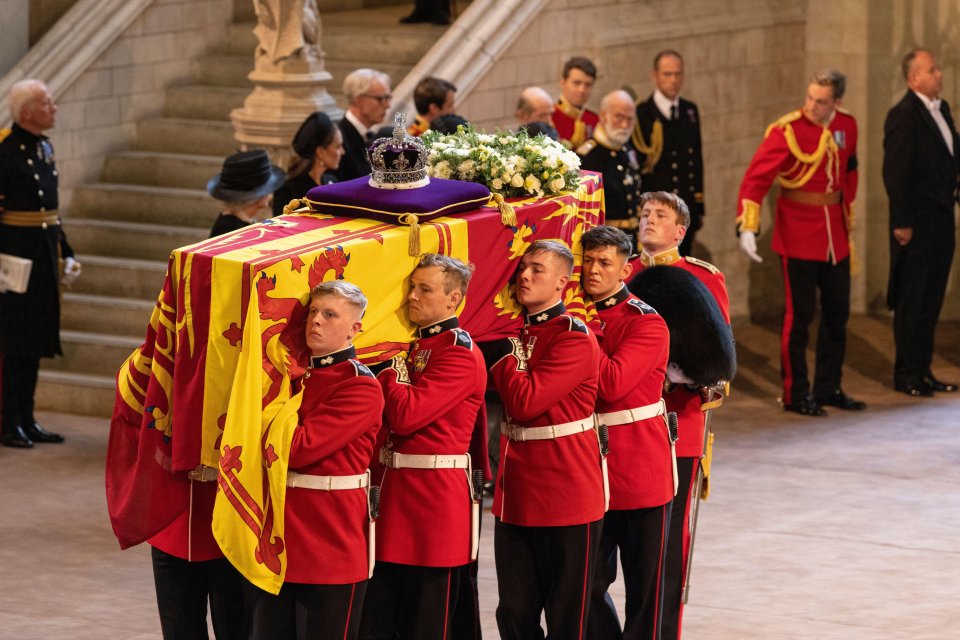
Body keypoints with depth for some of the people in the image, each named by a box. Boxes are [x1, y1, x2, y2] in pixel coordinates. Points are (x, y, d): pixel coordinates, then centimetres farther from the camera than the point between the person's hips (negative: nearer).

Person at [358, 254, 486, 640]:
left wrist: (393, 376, -8)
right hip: (398, 492, 9)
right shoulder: (419, 347, 15)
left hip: (436, 499, -9)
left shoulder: (460, 353, -13)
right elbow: (389, 417, 17)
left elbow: (406, 415, -22)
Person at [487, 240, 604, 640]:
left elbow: (525, 403, -22)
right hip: (517, 494, 7)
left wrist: (503, 353, -11)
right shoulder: (514, 332, 10)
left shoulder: (575, 337, -13)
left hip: (566, 496, -7)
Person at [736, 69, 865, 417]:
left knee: (837, 312, 12)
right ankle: (796, 394, 9)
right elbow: (755, 178, -19)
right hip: (798, 237, -6)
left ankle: (828, 388, 25)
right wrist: (747, 228, -27)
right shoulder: (786, 130, -15)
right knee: (799, 314, -1)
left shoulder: (847, 125, 2)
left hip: (835, 237, 6)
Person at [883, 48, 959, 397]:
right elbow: (896, 172, -16)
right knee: (912, 300, -1)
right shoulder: (903, 115, -13)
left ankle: (923, 371, 20)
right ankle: (907, 375, 7)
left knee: (931, 299, 13)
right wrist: (902, 222, -18)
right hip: (918, 222, -8)